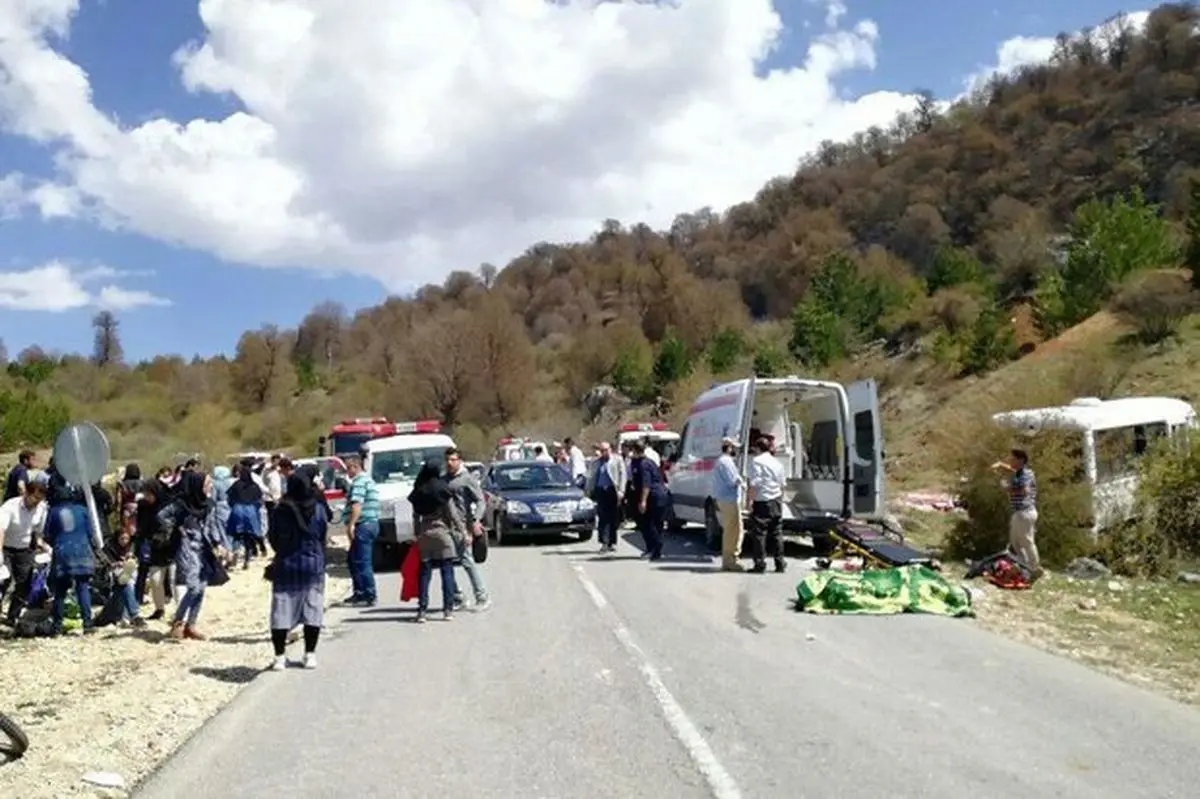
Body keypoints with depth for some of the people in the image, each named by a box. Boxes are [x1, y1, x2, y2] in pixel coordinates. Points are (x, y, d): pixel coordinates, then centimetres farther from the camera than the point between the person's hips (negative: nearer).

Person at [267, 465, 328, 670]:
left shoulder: (280, 511, -9)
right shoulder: (318, 509, -8)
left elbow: (272, 538, 2)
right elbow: (323, 536, 1)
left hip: (285, 566, 0)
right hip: (313, 565, 0)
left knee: (281, 611, 5)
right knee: (313, 611, 8)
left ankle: (280, 656, 6)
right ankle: (310, 655, 12)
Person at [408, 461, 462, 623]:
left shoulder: (418, 493, 7)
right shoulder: (442, 489, -4)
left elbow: (415, 517, 10)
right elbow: (452, 513, -5)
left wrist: (417, 534, 17)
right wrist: (462, 530, 1)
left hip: (424, 534, 4)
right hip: (442, 531, -3)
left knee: (425, 573, 7)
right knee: (447, 571, 1)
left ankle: (422, 610, 3)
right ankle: (448, 609, -2)